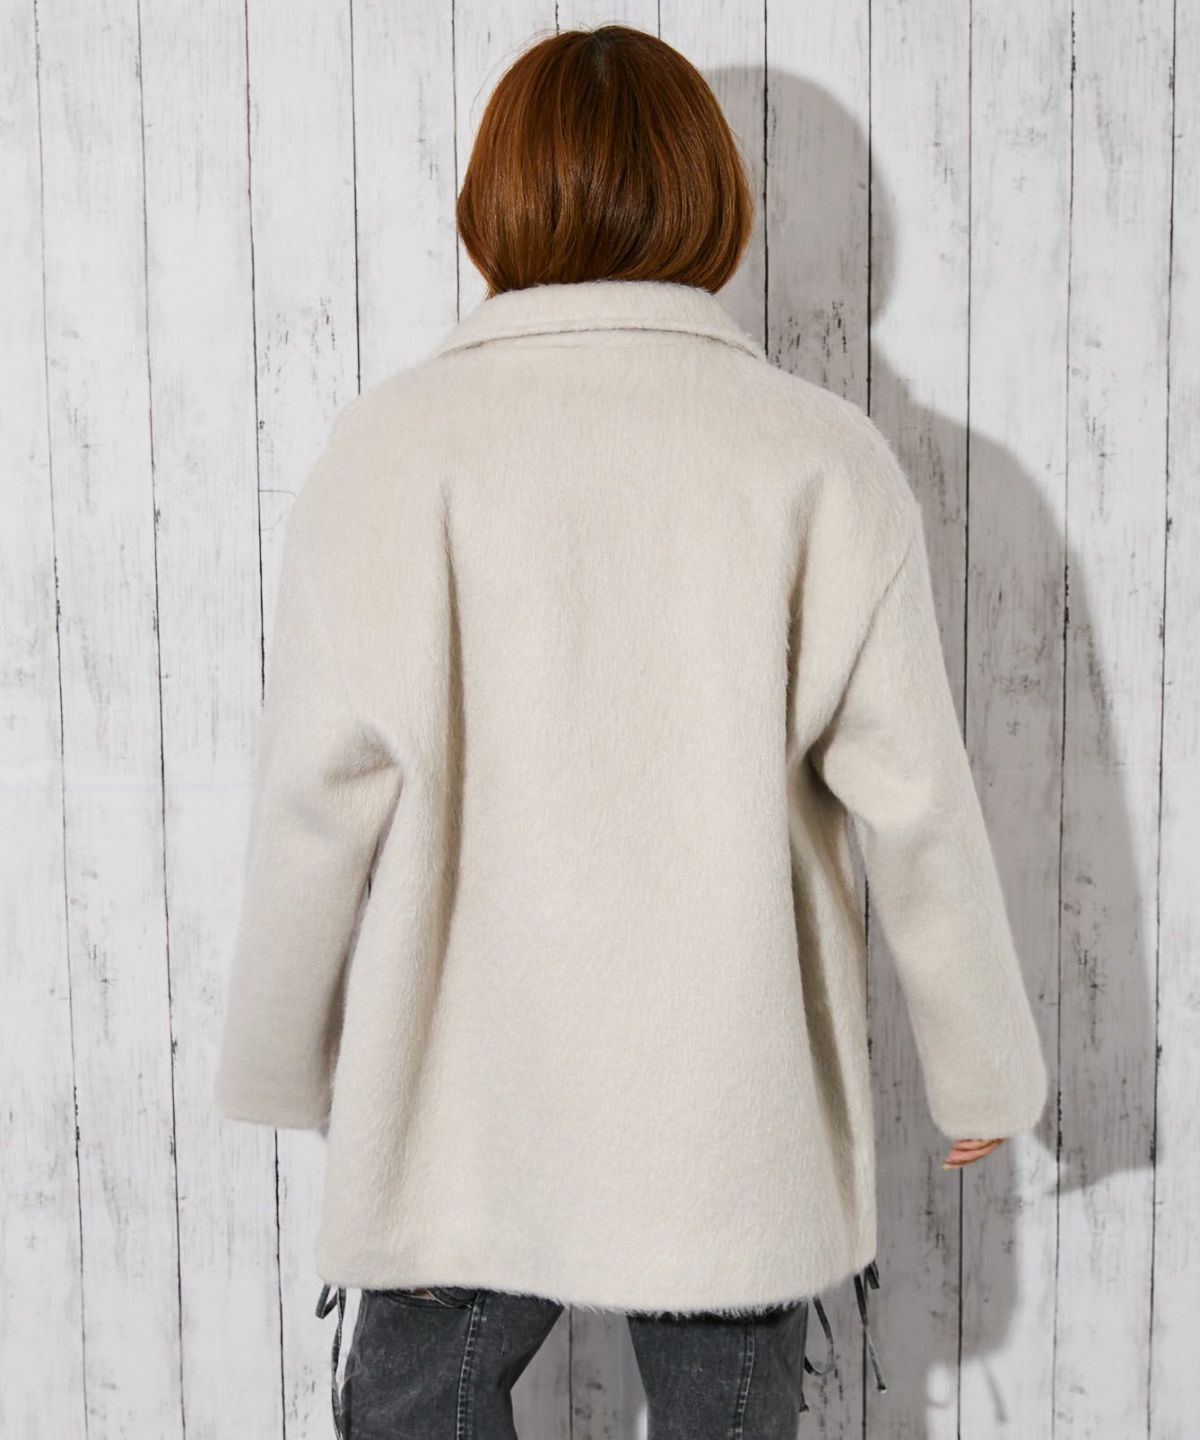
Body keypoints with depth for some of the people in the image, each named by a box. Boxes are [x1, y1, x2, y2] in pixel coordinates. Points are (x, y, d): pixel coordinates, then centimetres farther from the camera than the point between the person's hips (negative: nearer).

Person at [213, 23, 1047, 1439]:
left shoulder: (388, 447, -9)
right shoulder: (825, 459, -8)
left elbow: (317, 799, -6)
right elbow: (916, 804, -5)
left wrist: (288, 1064, 9)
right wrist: (981, 1070, 9)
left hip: (463, 1108, 0)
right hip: (738, 1112, 1)